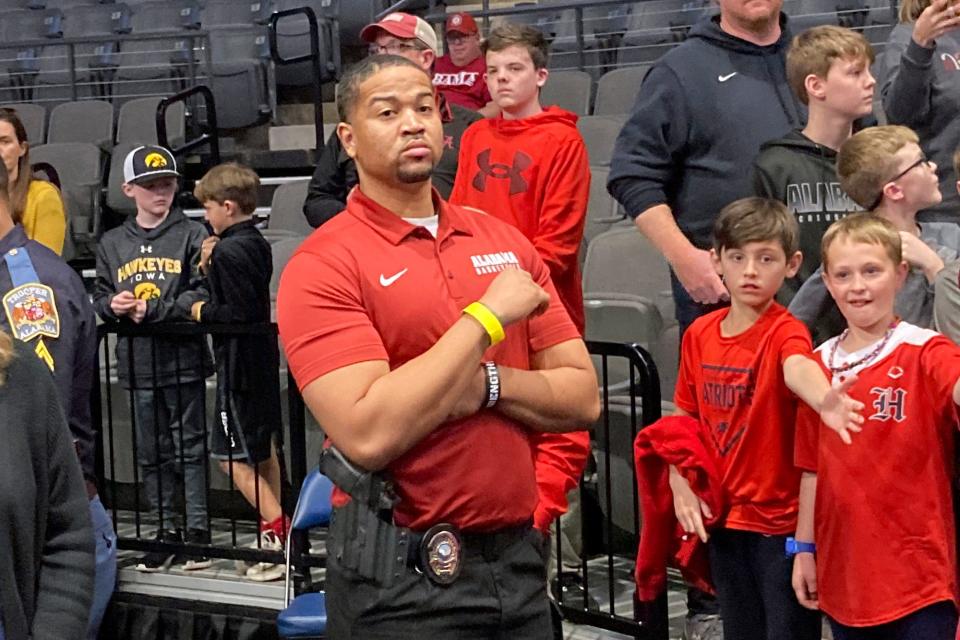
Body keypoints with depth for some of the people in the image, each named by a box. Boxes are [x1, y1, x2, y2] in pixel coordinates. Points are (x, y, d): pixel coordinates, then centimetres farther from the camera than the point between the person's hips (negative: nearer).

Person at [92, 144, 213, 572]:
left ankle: (198, 529, 10)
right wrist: (113, 305, -8)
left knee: (190, 447, 2)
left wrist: (153, 310, -16)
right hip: (137, 363, 4)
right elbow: (99, 296, 14)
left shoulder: (192, 235, -2)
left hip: (183, 359, -4)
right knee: (151, 453, 11)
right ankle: (166, 530, 20)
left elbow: (203, 294, -9)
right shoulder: (112, 244, 10)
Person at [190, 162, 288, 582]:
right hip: (261, 357, 10)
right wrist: (210, 267, 2)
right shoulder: (257, 244, 9)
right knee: (262, 448, 17)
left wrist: (202, 311, -8)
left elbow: (236, 312, -24)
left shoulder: (229, 251, -20)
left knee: (232, 454, -4)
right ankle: (275, 530, 24)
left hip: (238, 362, -10)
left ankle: (276, 526, -10)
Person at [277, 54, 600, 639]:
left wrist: (484, 384, -15)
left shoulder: (506, 243, 6)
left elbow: (583, 399, 3)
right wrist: (487, 316, -17)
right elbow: (368, 435, -23)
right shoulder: (323, 266, -11)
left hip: (519, 558, 5)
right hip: (401, 578, -5)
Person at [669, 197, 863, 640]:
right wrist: (680, 485, -1)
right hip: (722, 519, 5)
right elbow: (684, 416, 11)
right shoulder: (700, 334, 1)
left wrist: (823, 399, -61)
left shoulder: (785, 332, -15)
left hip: (784, 520, -5)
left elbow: (797, 367, -40)